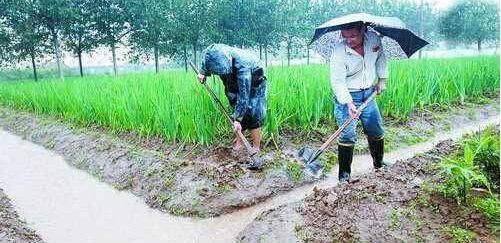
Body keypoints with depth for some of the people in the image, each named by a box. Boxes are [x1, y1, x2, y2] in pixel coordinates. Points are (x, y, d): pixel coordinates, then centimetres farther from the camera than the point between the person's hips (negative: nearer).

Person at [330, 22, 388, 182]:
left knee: (377, 131, 15)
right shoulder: (339, 52, -22)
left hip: (368, 94, 5)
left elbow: (380, 58, 14)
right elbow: (337, 82, -24)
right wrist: (348, 103, -34)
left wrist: (382, 79, 9)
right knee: (348, 136, -11)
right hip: (347, 96, -5)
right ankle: (344, 175, 1)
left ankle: (379, 164, 39)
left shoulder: (374, 38, -7)